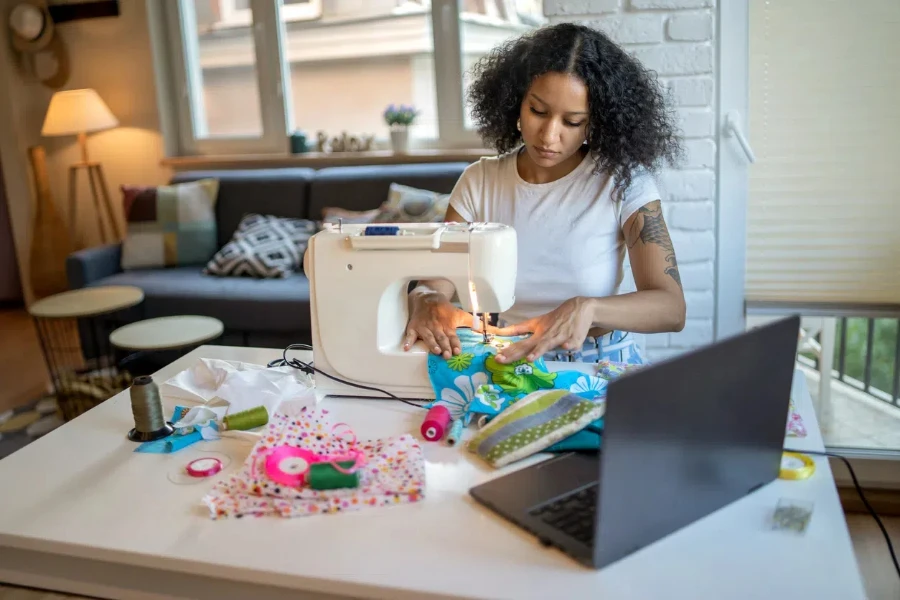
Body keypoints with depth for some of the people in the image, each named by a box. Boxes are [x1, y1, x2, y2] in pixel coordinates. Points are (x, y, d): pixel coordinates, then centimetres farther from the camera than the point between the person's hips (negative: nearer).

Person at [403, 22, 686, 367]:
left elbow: (671, 308, -13)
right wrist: (424, 302, -28)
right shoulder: (478, 182, -1)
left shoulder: (624, 182, -8)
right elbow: (435, 285, -4)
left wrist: (587, 308, -32)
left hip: (599, 367, -1)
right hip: (501, 366, 1)